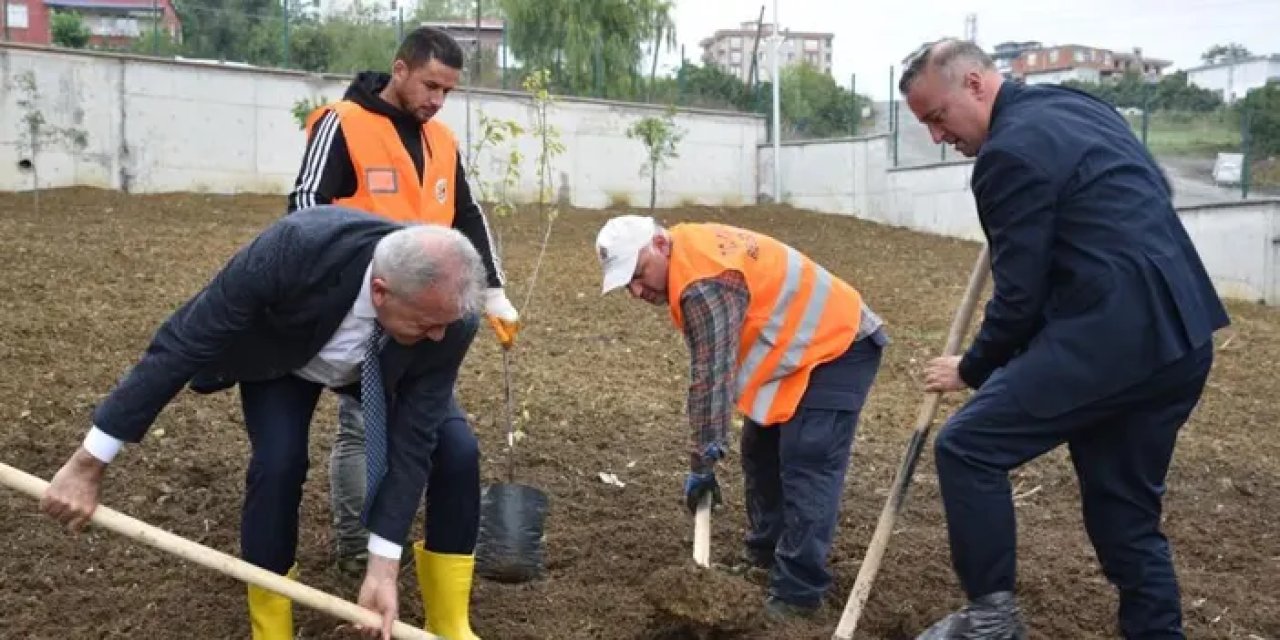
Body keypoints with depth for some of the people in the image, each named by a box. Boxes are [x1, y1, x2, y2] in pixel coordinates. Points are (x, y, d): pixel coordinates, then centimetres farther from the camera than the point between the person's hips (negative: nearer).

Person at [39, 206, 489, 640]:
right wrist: (89, 464, -32)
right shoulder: (292, 251, -44)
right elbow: (182, 344, -35)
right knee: (278, 462, -24)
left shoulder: (451, 316, -37)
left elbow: (413, 435, -29)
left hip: (384, 367, 2)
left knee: (457, 451, -14)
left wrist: (384, 565, -31)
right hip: (281, 353, -2)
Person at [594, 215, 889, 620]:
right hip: (806, 347, 11)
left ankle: (798, 594, -12)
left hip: (838, 347, -11)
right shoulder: (688, 248, 1)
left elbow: (712, 376, -27)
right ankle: (764, 554, 30)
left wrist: (702, 464, -21)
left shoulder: (704, 283, -30)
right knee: (761, 453, 17)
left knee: (806, 469, -16)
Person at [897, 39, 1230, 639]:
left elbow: (1019, 295, -10)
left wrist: (971, 370, 5)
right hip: (1182, 338, 10)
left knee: (967, 447, -4)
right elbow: (1151, 196, 29)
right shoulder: (1077, 105, 17)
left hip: (1111, 337, -10)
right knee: (1127, 505, 17)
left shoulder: (1010, 152, -11)